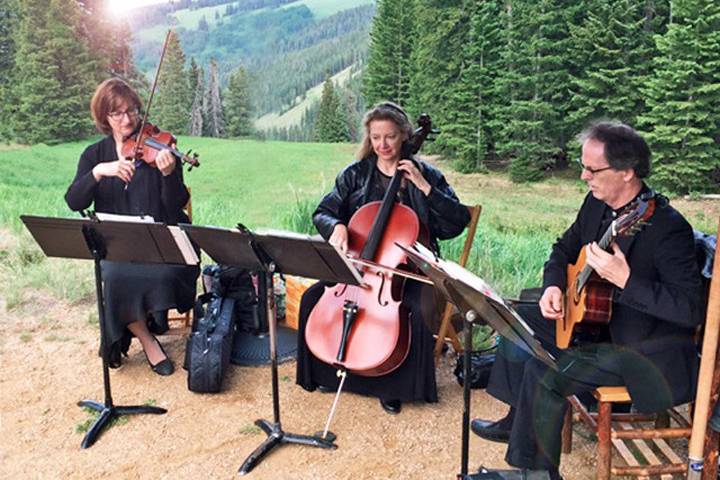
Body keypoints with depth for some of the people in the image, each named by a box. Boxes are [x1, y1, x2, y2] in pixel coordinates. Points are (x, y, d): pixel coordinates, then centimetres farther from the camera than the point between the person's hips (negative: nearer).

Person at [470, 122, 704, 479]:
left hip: (649, 352, -9)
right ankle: (521, 421, 26)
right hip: (599, 319, 9)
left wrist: (625, 280, -40)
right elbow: (565, 248, 13)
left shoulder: (667, 227, -27)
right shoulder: (597, 204, -2)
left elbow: (690, 309, -30)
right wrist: (553, 286, -6)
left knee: (544, 373, -22)